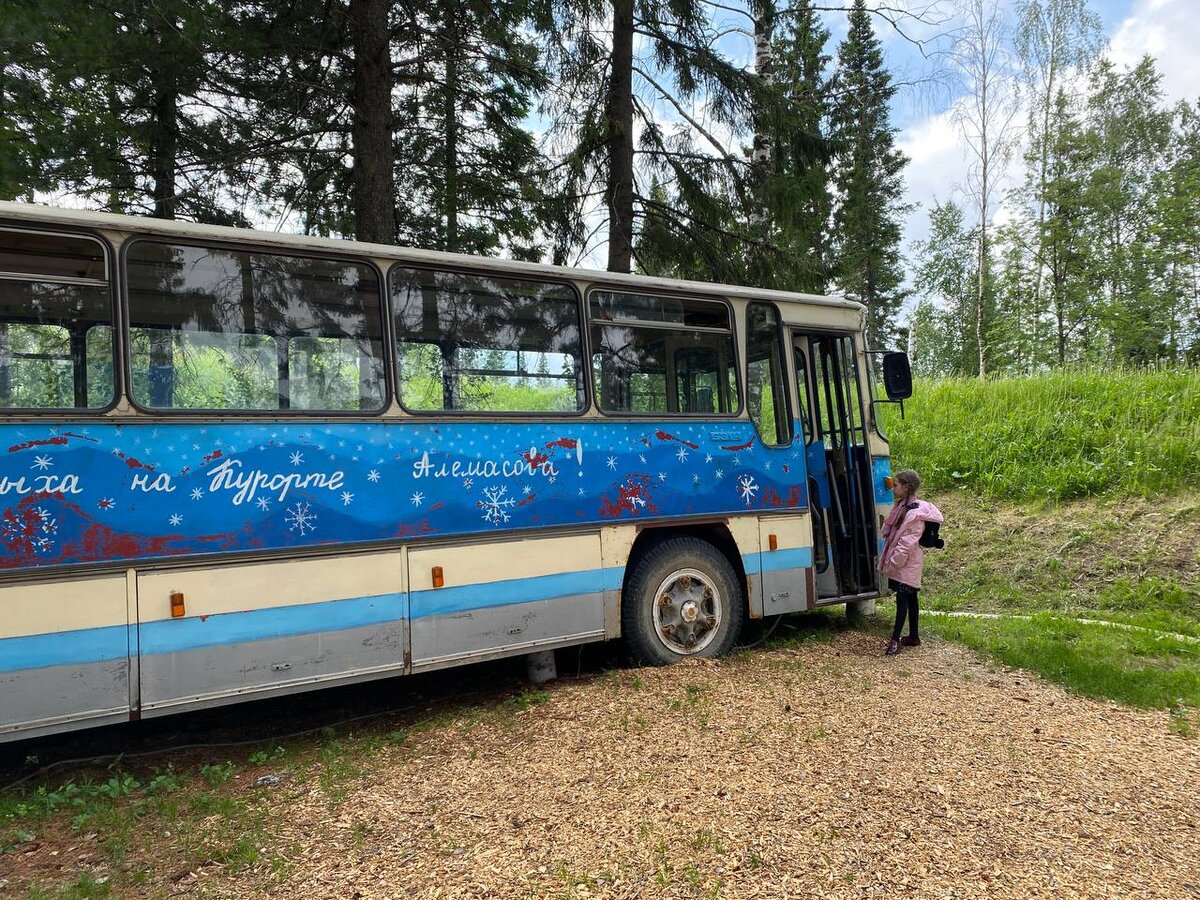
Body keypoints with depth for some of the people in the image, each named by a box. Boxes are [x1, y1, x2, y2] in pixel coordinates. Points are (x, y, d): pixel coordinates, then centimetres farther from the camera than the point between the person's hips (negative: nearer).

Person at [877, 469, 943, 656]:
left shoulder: (915, 513, -19)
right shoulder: (901, 506, 10)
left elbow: (908, 542, -21)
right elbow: (891, 532, 15)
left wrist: (893, 562, -18)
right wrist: (890, 560, 13)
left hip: (907, 562, -9)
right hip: (902, 561, 9)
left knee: (903, 598, -7)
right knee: (909, 598, 14)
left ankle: (895, 639, -6)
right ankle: (913, 636, 22)